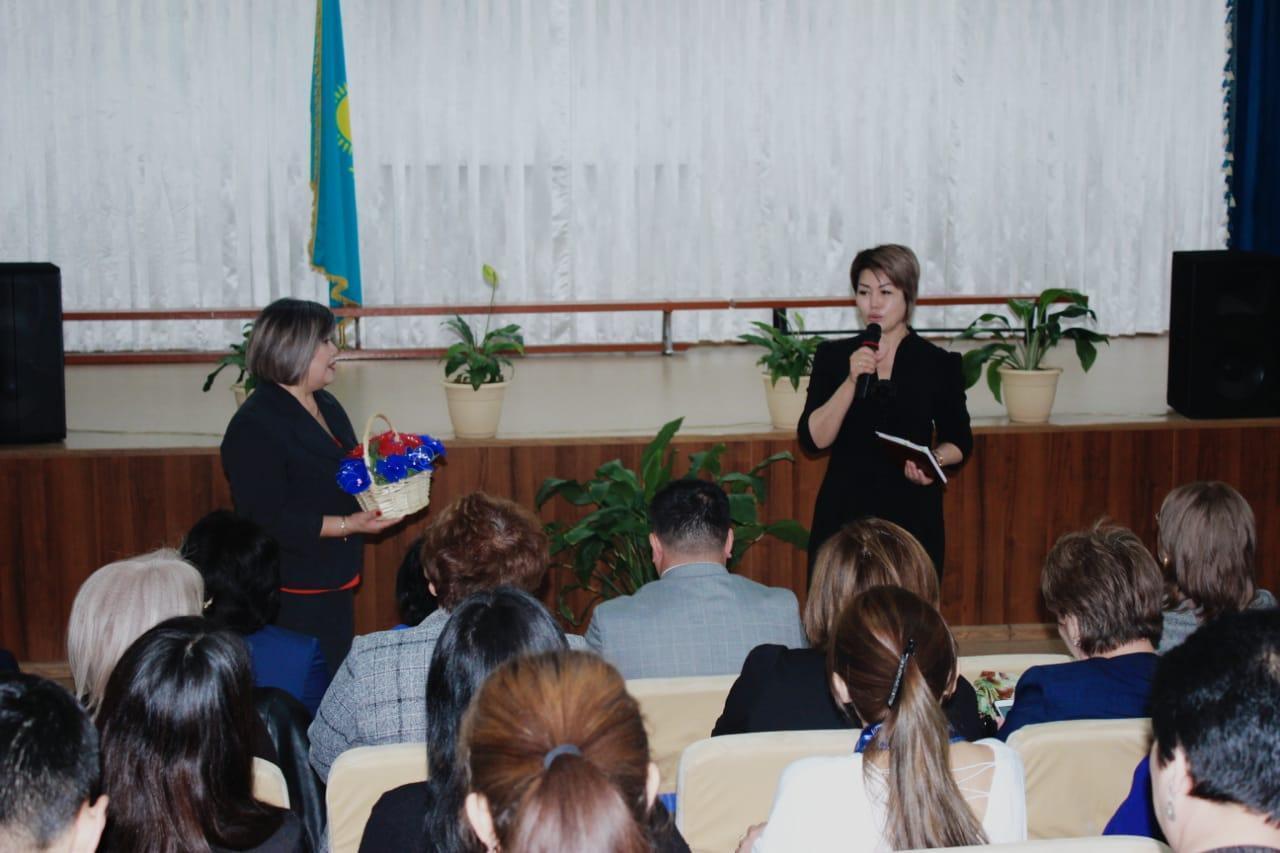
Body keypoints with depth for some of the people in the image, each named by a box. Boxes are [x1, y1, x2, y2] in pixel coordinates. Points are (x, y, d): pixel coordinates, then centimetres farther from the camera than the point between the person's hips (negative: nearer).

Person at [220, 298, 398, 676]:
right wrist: (348, 524, -24)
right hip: (293, 597, -9)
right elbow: (268, 520, -21)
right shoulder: (254, 426, -16)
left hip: (334, 585, 9)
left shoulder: (326, 406, 12)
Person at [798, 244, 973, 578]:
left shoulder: (939, 364, 5)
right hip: (843, 513, 0)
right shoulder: (833, 356, 6)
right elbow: (813, 439, -4)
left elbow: (959, 441, 13)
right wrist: (852, 381, -14)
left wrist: (934, 460, -9)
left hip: (912, 516, 0)